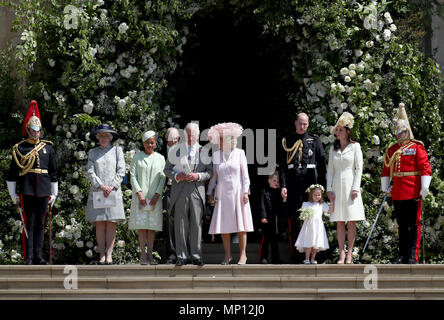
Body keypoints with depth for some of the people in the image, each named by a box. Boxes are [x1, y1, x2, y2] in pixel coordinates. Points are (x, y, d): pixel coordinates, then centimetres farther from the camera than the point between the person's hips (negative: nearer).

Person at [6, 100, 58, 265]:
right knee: (28, 224, -4)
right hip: (26, 192, -3)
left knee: (40, 225, 5)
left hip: (43, 192, 3)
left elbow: (53, 173, 14)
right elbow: (12, 173, 4)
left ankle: (38, 257, 9)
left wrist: (54, 194, 11)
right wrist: (13, 194, -1)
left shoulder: (48, 148, 11)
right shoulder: (19, 149, 3)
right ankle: (28, 258, -3)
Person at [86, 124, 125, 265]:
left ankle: (109, 254, -5)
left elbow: (121, 171, 3)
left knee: (111, 223, -5)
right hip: (97, 192, 1)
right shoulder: (92, 153, 13)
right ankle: (101, 255, -2)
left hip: (113, 192, -1)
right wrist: (101, 186, -10)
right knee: (99, 224, -2)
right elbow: (90, 172, 3)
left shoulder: (117, 150, 10)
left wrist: (112, 187, -10)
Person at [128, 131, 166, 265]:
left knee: (152, 226, 0)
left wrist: (157, 195, -7)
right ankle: (143, 255, -4)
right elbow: (133, 176, 1)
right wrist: (139, 193, -10)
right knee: (141, 225, -4)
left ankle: (150, 254, 3)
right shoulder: (137, 157, 7)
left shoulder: (160, 158, 10)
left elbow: (162, 178, 6)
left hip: (154, 197, 1)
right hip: (140, 196, -1)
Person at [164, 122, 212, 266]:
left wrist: (198, 176, -9)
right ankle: (182, 256, 2)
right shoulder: (176, 150, 10)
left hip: (197, 191, 0)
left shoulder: (203, 151, 11)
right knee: (180, 224, -2)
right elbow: (167, 170, 11)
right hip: (180, 190, 0)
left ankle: (196, 255, 4)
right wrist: (176, 176, -9)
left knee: (196, 224, 0)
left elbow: (210, 172, 9)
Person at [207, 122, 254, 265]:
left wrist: (245, 191, -6)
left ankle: (243, 254, 2)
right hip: (222, 194, 2)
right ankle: (227, 255, 7)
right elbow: (214, 175, 13)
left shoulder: (239, 153, 3)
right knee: (224, 226, 0)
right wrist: (210, 192, 8)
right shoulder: (216, 155, 8)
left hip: (237, 193, -2)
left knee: (240, 225, -2)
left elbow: (245, 174, 1)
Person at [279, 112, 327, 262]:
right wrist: (283, 185, -4)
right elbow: (282, 165, 7)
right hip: (293, 184, 1)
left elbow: (322, 163, 6)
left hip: (310, 182, -1)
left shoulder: (315, 140, 9)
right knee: (293, 219, 0)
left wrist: (321, 185, 0)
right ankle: (294, 254, 5)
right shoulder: (287, 142, 12)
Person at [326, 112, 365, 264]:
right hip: (337, 186, 3)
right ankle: (341, 254, 1)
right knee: (339, 222, 1)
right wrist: (329, 189, 2)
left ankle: (349, 253, -3)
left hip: (350, 185, -3)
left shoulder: (355, 146, 2)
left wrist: (355, 188, -10)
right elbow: (330, 170, 12)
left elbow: (359, 168, -2)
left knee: (351, 222, -4)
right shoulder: (333, 148, 12)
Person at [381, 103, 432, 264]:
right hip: (398, 194, 5)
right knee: (402, 225, 10)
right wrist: (385, 187, 16)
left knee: (414, 225, -3)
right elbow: (386, 170, 20)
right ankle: (403, 255, 15)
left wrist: (424, 188, -14)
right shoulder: (392, 149, 13)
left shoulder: (417, 148, -2)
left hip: (414, 193, -5)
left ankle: (413, 257, -3)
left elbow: (425, 168, -8)